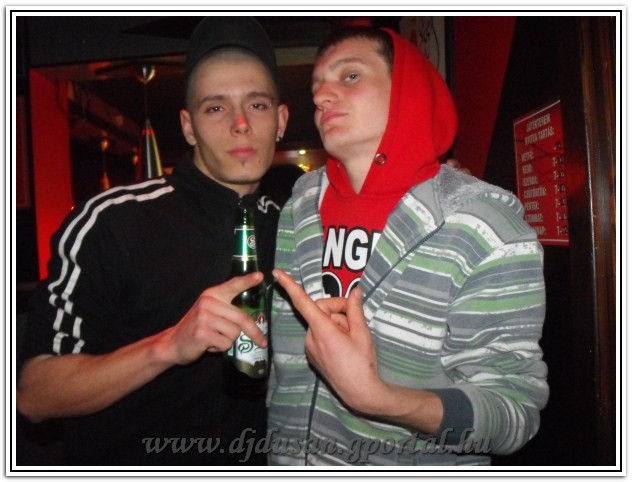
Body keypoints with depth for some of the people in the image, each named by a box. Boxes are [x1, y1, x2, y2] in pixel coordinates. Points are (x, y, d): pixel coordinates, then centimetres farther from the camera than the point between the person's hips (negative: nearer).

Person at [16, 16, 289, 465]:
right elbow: (34, 396, -22)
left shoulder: (286, 227, -4)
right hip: (122, 463, -4)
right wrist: (170, 346, -36)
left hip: (248, 463, 5)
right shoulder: (108, 222, -20)